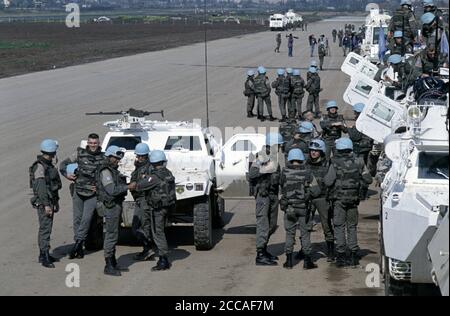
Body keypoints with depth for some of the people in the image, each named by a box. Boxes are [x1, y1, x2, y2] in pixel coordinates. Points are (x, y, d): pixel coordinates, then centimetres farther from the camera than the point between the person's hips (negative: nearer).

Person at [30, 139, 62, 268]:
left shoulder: (48, 165, 14)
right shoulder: (39, 166, -17)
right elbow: (41, 187, -21)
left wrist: (55, 201, 23)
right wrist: (46, 205, -24)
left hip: (50, 201, 10)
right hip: (43, 202, -10)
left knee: (46, 228, 15)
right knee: (45, 228, -10)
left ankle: (44, 254, 23)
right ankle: (44, 257, -10)